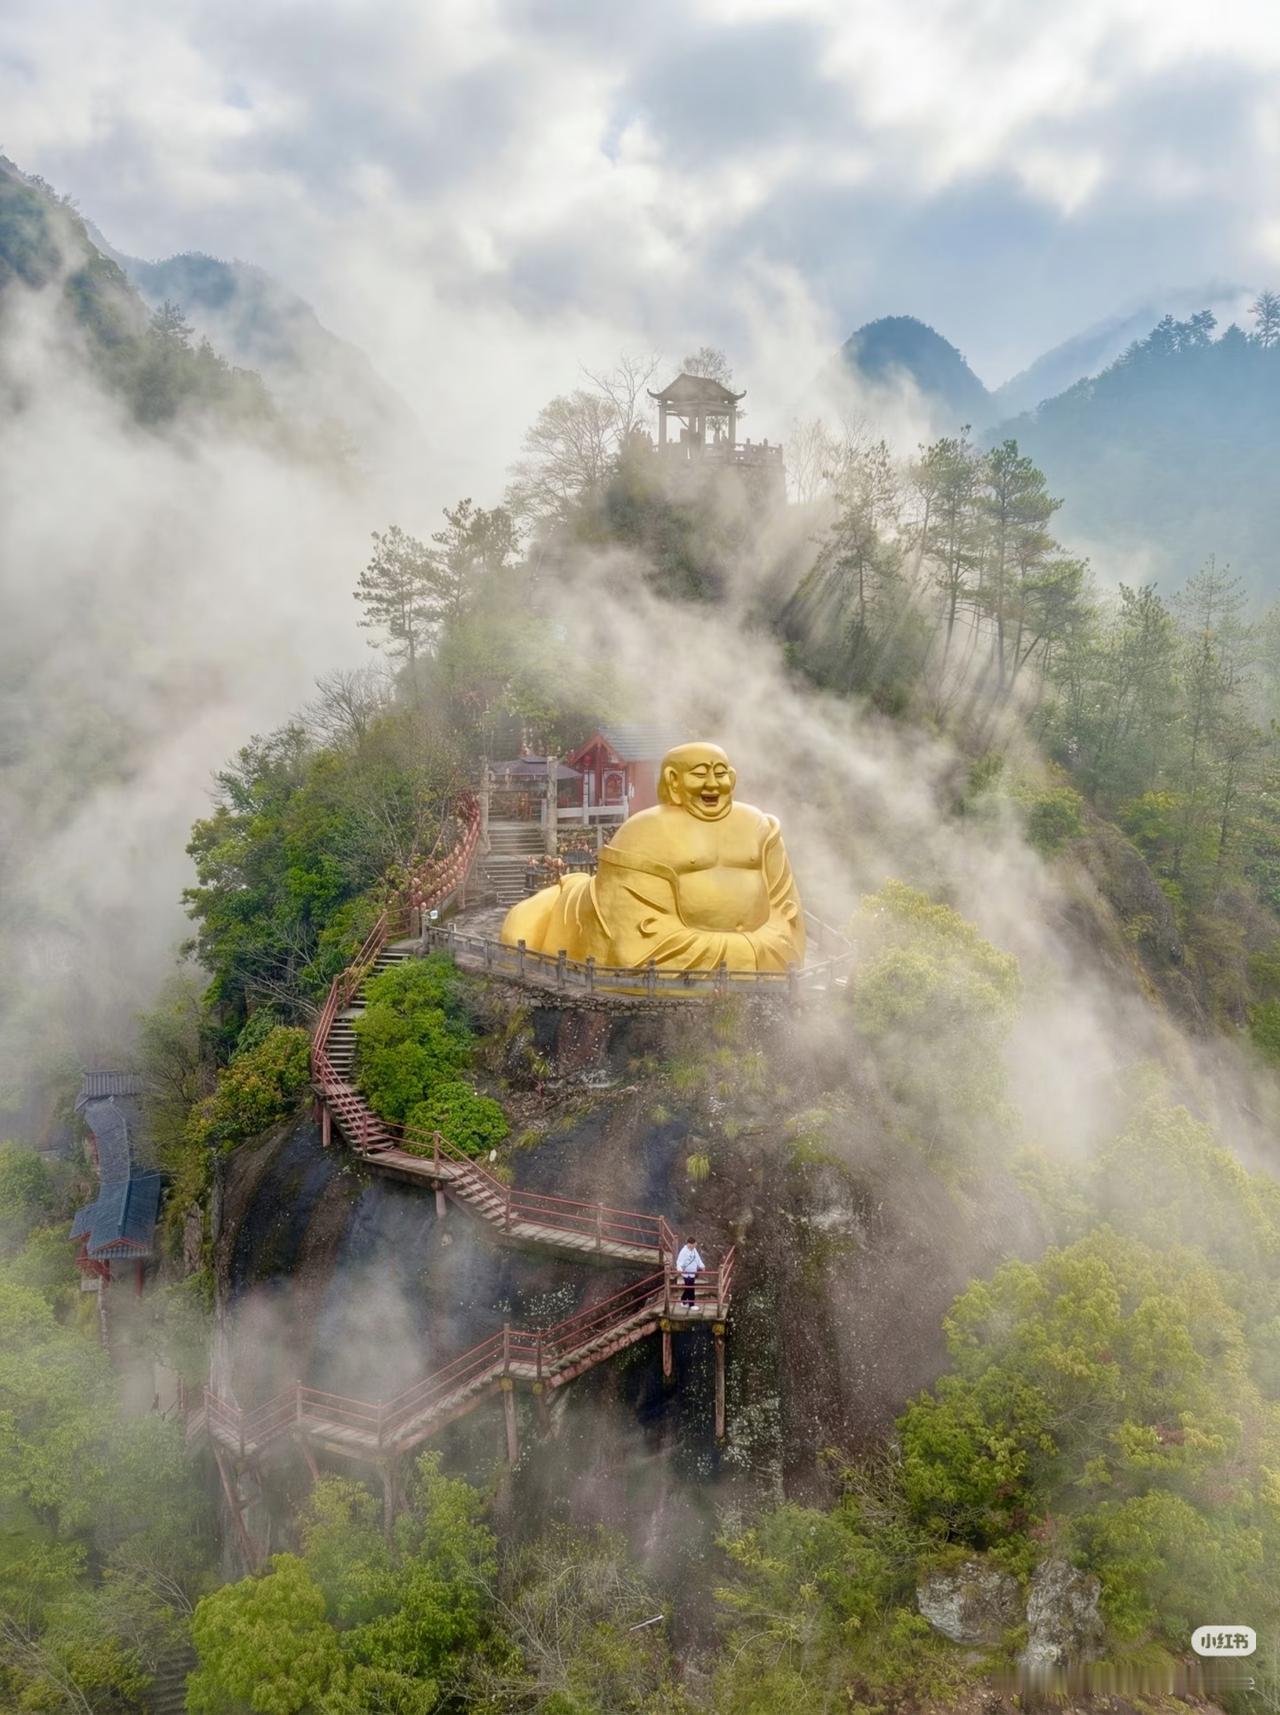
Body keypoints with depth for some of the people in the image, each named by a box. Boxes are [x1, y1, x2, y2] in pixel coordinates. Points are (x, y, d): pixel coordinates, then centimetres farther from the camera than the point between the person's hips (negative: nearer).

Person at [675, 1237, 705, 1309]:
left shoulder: (694, 1250, 5)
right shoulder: (684, 1251, -22)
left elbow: (698, 1259, 13)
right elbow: (679, 1261, -26)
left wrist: (702, 1266, 3)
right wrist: (679, 1269, -43)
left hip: (693, 1273, 8)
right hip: (687, 1274, -8)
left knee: (688, 1289, 19)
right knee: (690, 1289, -1)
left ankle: (683, 1301, 35)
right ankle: (691, 1305, 11)